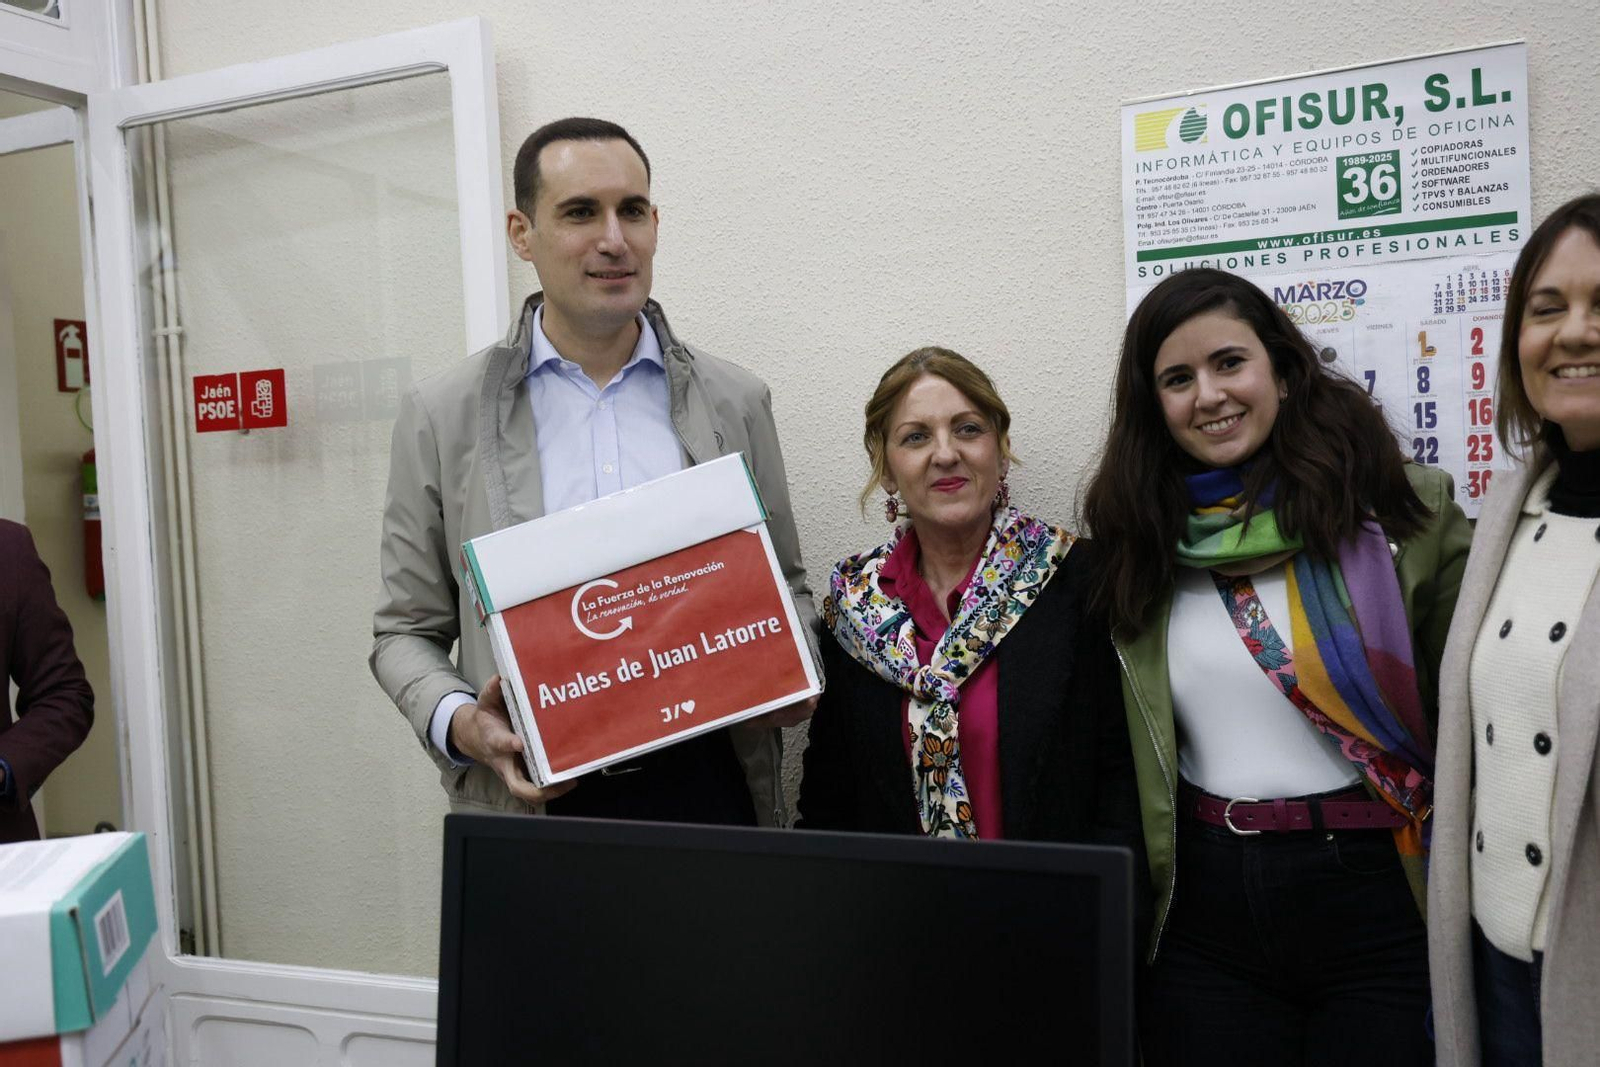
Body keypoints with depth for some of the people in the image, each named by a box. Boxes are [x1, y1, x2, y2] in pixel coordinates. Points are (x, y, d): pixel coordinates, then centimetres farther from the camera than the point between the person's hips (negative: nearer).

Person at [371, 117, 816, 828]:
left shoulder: (736, 403, 4)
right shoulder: (441, 416, -1)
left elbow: (785, 585, 12)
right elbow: (406, 631, 4)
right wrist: (458, 725, -15)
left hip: (712, 787, 1)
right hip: (535, 801, -1)